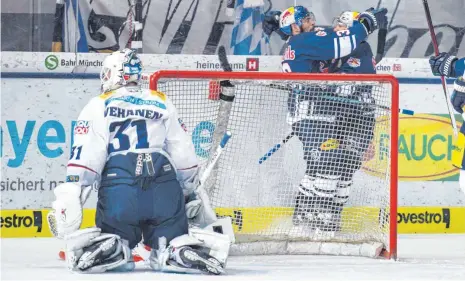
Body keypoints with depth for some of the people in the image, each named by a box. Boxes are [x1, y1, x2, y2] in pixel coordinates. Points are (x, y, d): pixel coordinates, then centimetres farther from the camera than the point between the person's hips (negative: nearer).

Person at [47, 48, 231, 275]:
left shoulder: (98, 106, 11)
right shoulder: (163, 104, 20)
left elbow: (85, 156, -3)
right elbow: (184, 156, 20)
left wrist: (68, 200, -7)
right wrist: (189, 194, 33)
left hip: (117, 191, -2)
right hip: (165, 189, 2)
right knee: (173, 244, 12)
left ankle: (111, 250, -22)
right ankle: (181, 251, -24)